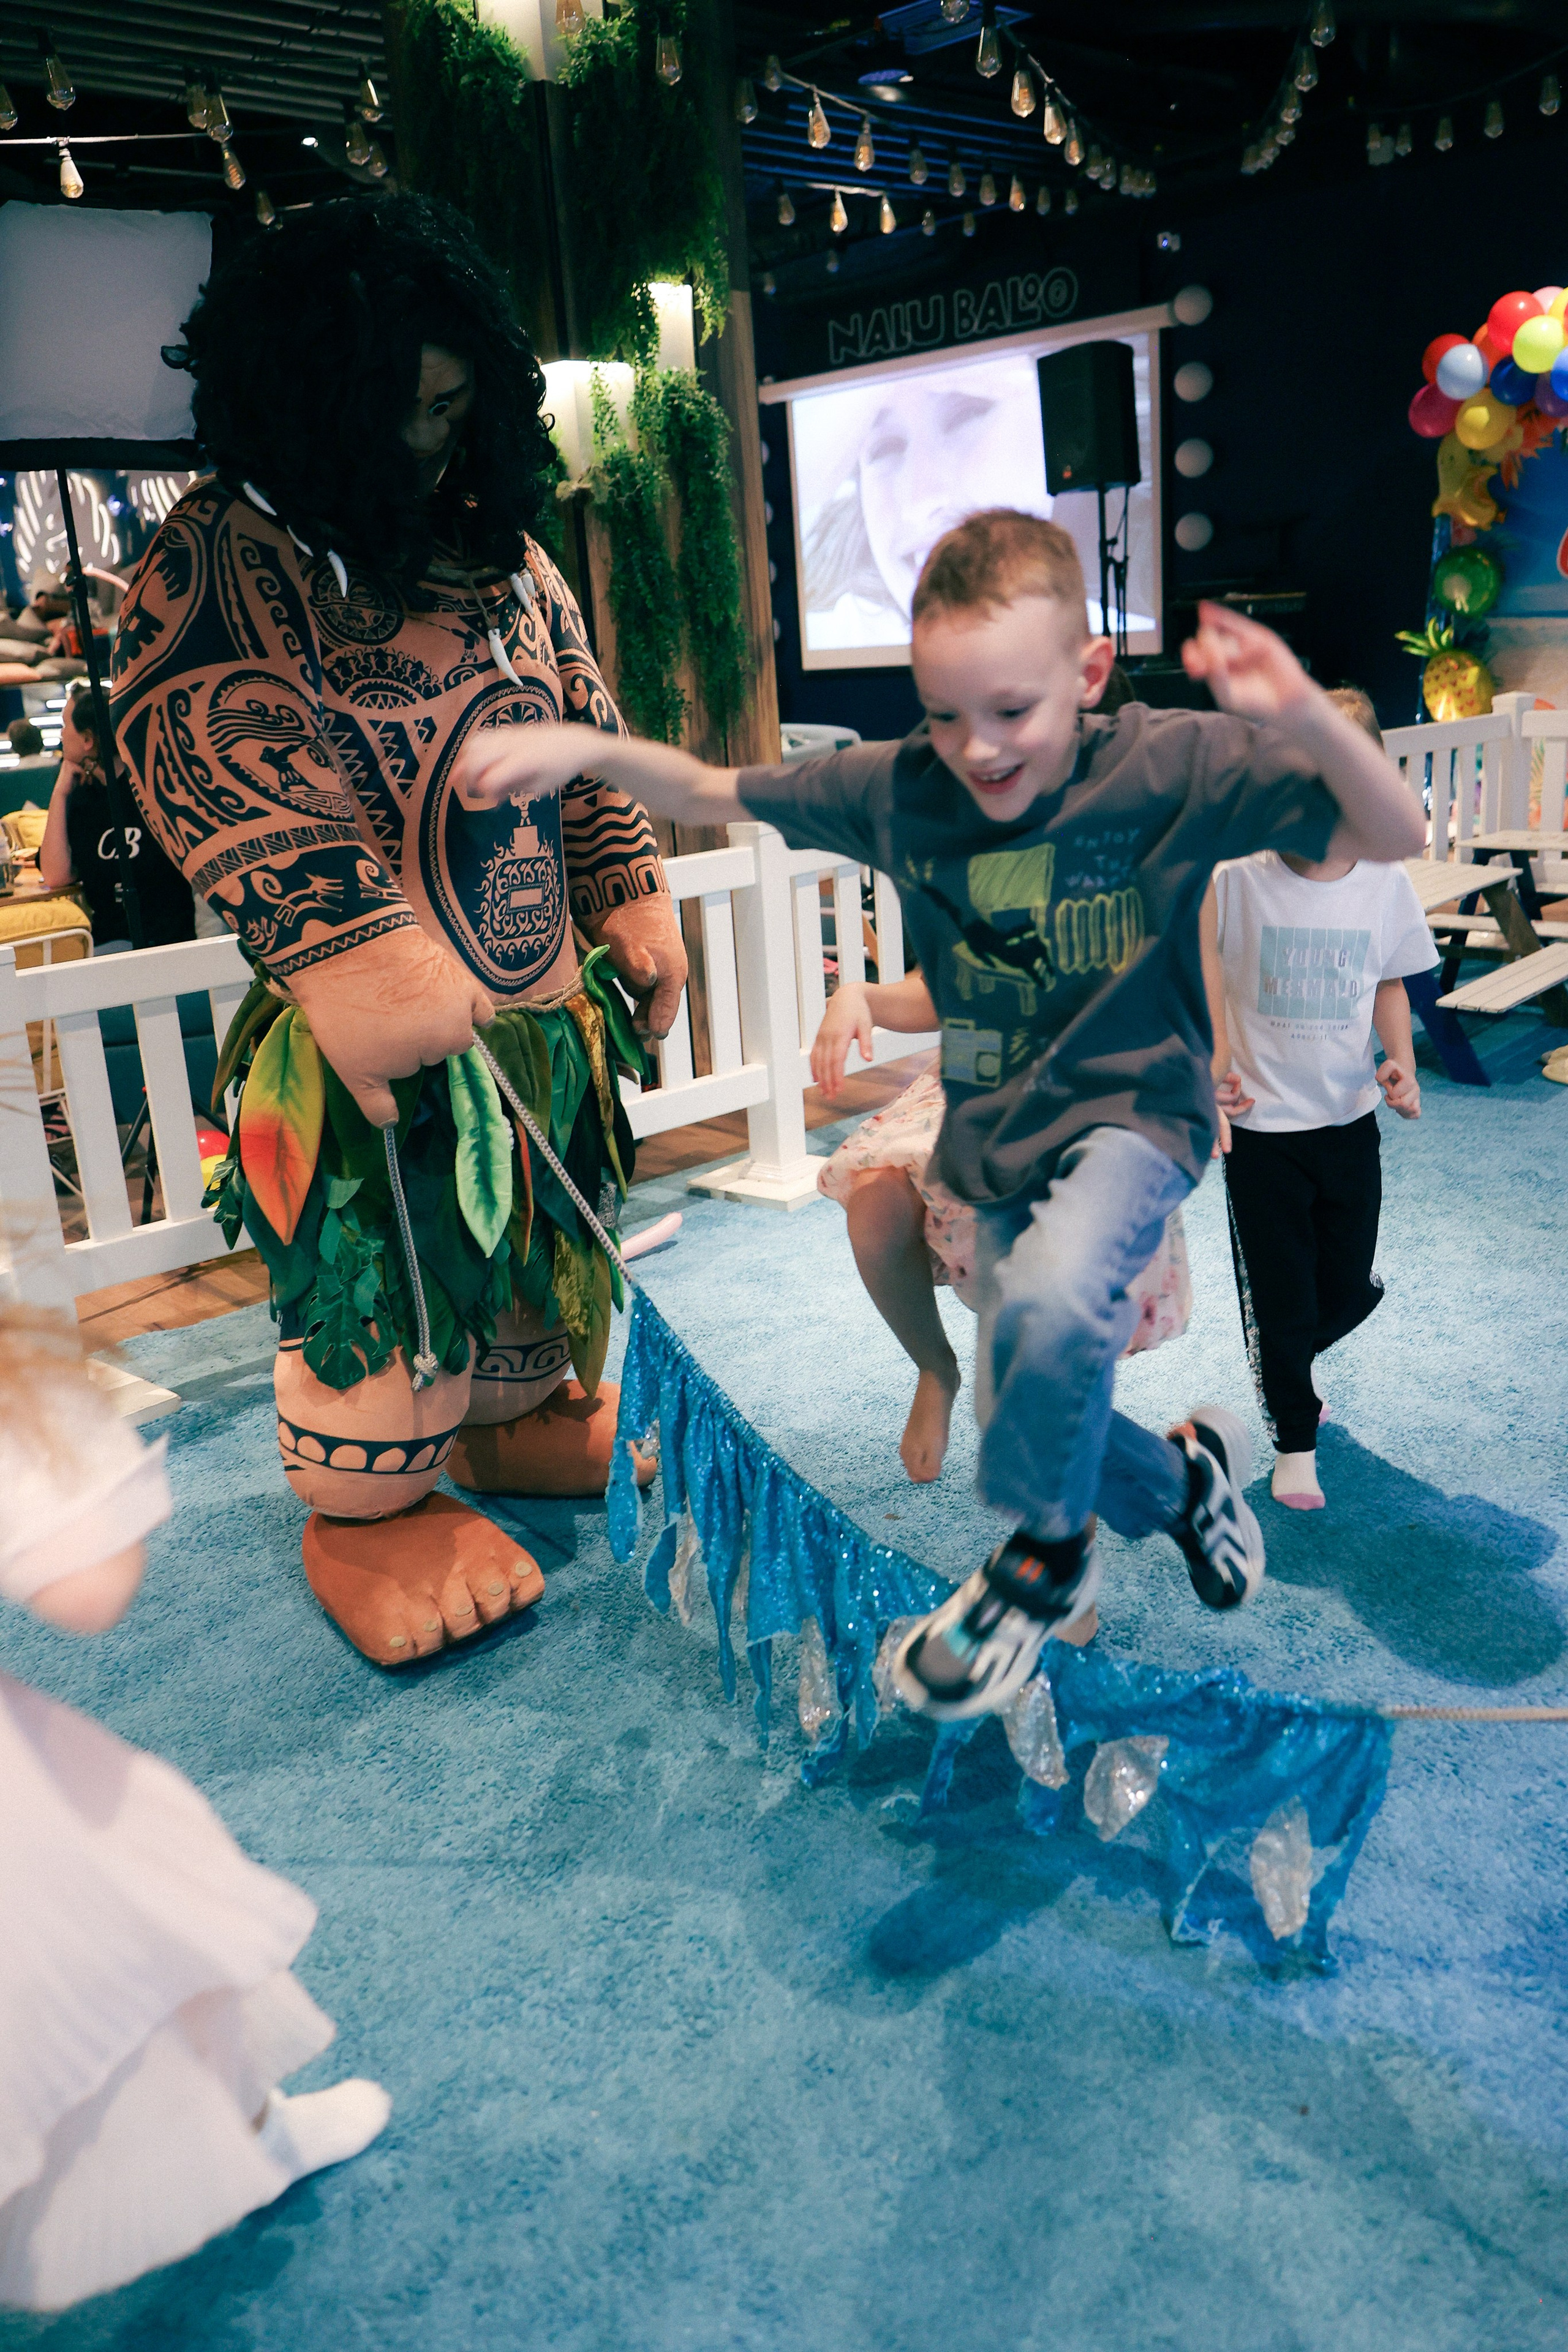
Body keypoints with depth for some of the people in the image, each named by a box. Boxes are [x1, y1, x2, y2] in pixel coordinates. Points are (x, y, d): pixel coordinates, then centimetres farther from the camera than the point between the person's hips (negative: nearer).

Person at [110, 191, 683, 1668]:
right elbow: (218, 770, -22)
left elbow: (585, 729, 14)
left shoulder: (500, 542, 9)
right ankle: (363, 1512, 25)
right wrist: (356, 960, -30)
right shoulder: (212, 571, -12)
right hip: (382, 1024, -6)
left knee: (543, 1220, 19)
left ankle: (519, 1415, 43)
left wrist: (631, 898, 9)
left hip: (546, 990, 7)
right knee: (381, 1261, 5)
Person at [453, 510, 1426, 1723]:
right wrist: (584, 747, -15)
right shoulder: (900, 786, -8)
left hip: (1134, 1108, -4)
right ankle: (1184, 1478, 39)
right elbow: (712, 793, 2)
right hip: (1001, 1134, 5)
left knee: (1050, 1307, -35)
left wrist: (1308, 717, -36)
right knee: (1030, 1413, 5)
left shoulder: (1170, 766, -16)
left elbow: (1395, 835, -17)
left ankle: (1047, 1555, -5)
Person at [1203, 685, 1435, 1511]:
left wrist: (1402, 1064, -4)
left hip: (1349, 1119, 3)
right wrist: (1212, 1068, -12)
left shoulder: (1386, 887, -4)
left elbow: (1390, 985, 10)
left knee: (1350, 1291, 12)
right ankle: (1294, 1441, 26)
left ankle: (1286, 1366, 46)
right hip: (1261, 1125, -3)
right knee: (1279, 1295, 4)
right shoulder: (1235, 882, -13)